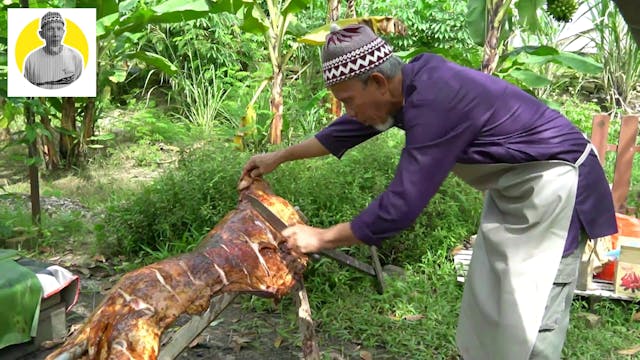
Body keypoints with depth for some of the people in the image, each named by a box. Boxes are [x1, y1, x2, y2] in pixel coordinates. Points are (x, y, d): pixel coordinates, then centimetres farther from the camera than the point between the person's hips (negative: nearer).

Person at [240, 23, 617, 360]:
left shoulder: (436, 100, -33)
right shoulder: (412, 83, -5)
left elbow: (401, 205, -31)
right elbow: (348, 130, 10)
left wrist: (321, 238, -21)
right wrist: (279, 157, 15)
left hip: (554, 182, -9)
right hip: (515, 183, 9)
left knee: (531, 314, -3)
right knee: (487, 298, 16)